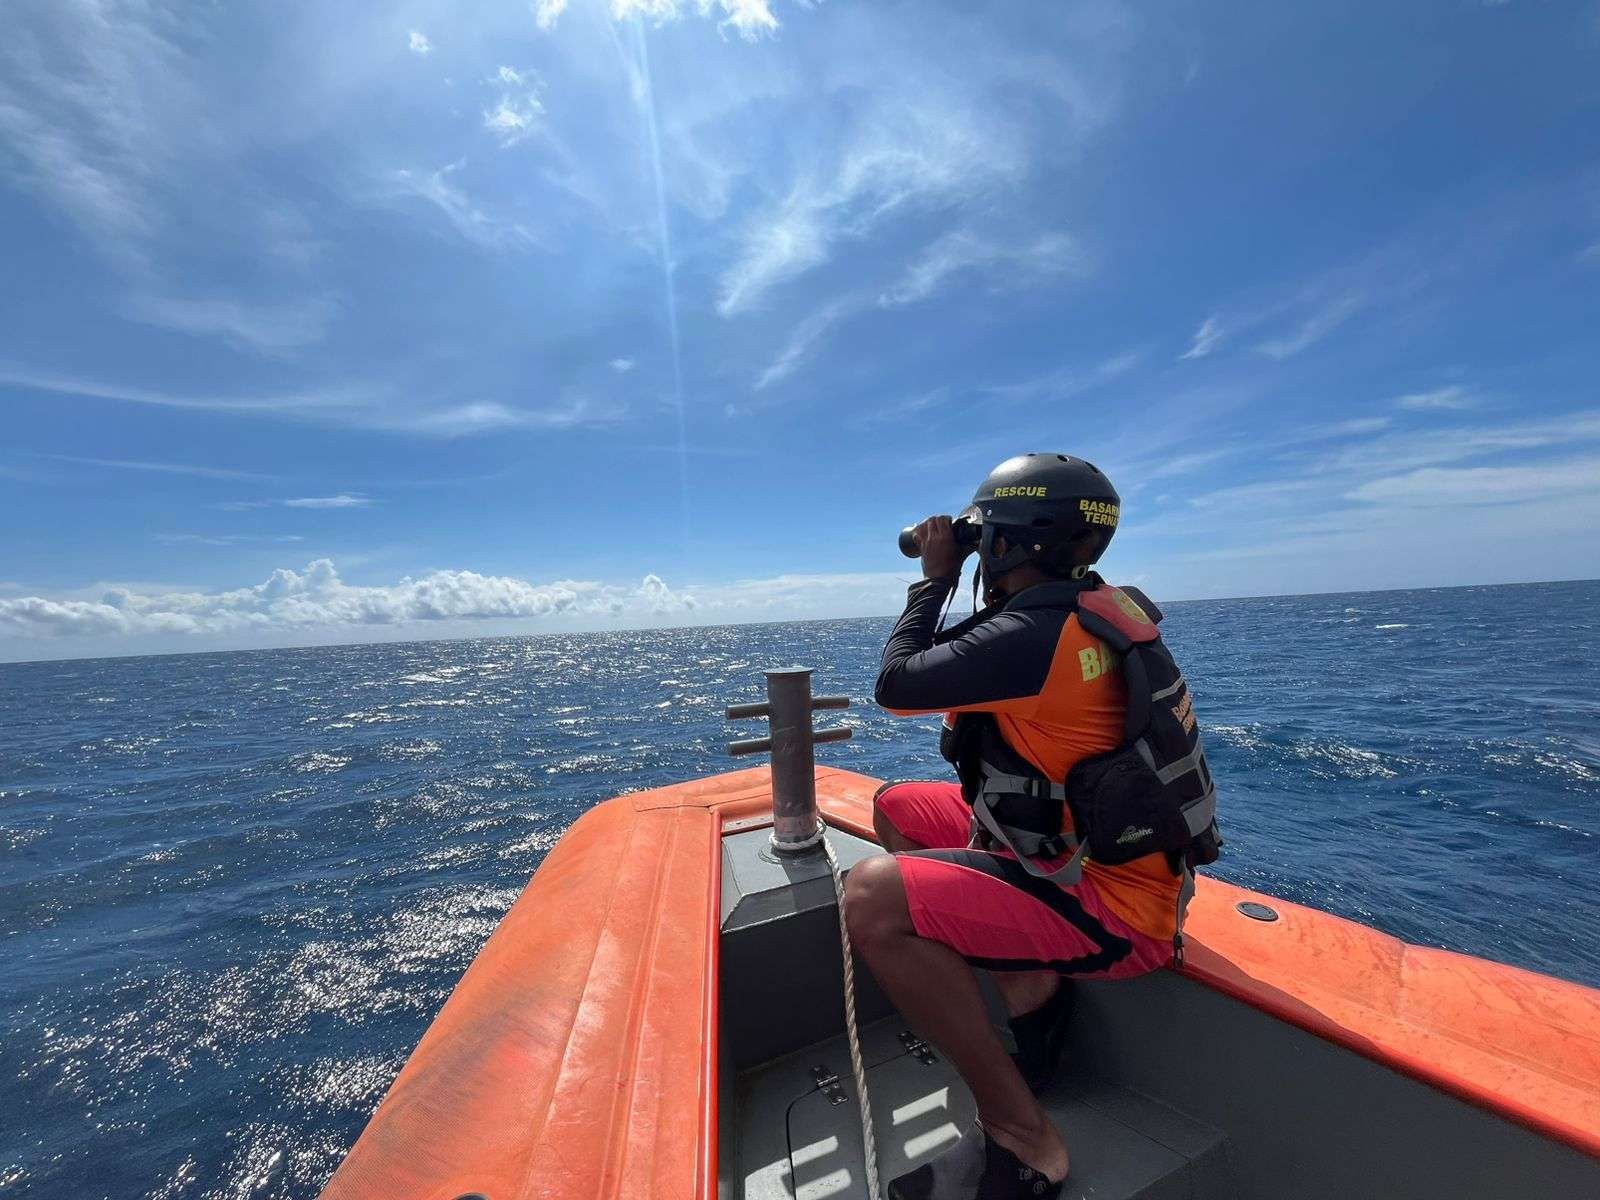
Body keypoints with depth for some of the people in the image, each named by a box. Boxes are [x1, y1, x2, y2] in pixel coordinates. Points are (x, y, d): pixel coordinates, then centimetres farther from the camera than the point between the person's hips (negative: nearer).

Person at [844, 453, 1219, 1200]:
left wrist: (935, 578, -6)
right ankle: (1030, 979, 12)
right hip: (1094, 850, 10)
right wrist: (950, 581, 8)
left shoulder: (1033, 633, -27)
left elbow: (895, 684, -17)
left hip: (1110, 909, -9)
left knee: (875, 896, -25)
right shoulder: (1090, 608, 3)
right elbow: (970, 669, 17)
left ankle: (1020, 1138, -5)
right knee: (896, 807, 12)